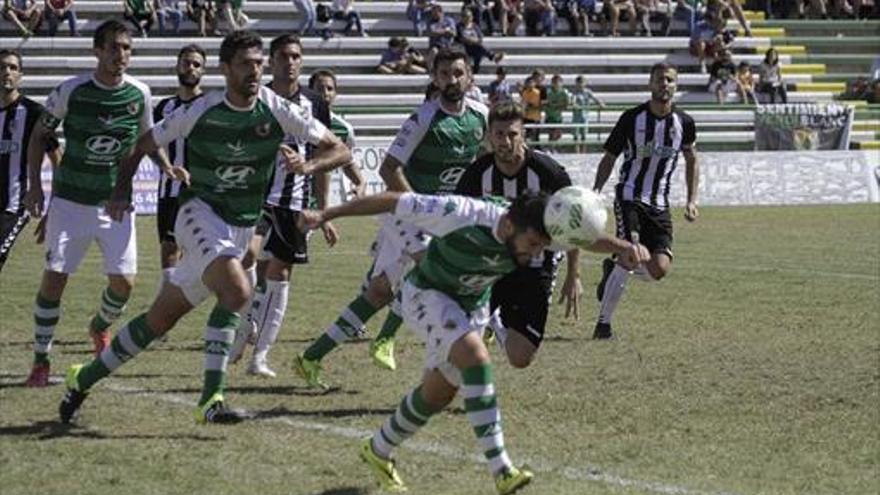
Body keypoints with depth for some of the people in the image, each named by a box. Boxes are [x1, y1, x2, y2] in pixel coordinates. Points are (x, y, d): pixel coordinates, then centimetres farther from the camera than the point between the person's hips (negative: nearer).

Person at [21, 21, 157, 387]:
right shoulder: (71, 91, -11)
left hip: (116, 202, 2)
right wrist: (35, 185, -6)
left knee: (124, 281, -4)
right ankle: (40, 360, 8)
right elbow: (40, 136, 2)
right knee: (54, 278, -6)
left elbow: (148, 138, 14)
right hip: (70, 201, -2)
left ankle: (101, 327, 31)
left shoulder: (139, 94, -4)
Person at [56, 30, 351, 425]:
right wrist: (121, 192, -8)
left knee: (161, 318, 8)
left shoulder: (277, 111, -6)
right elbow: (143, 146, 5)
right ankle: (211, 398, -25)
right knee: (236, 290, -31)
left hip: (240, 230, 4)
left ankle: (84, 378, 23)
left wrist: (308, 164, -22)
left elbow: (339, 151, -2)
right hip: (200, 213, -4)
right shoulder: (201, 111, -9)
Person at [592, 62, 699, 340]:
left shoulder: (684, 123, 3)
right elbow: (609, 158, 3)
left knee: (660, 269, -11)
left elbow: (691, 160, 19)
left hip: (659, 205, 3)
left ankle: (613, 268, 21)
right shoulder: (632, 118, -5)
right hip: (629, 198, -3)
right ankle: (603, 321, -7)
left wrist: (692, 200, 12)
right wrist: (595, 193, -7)